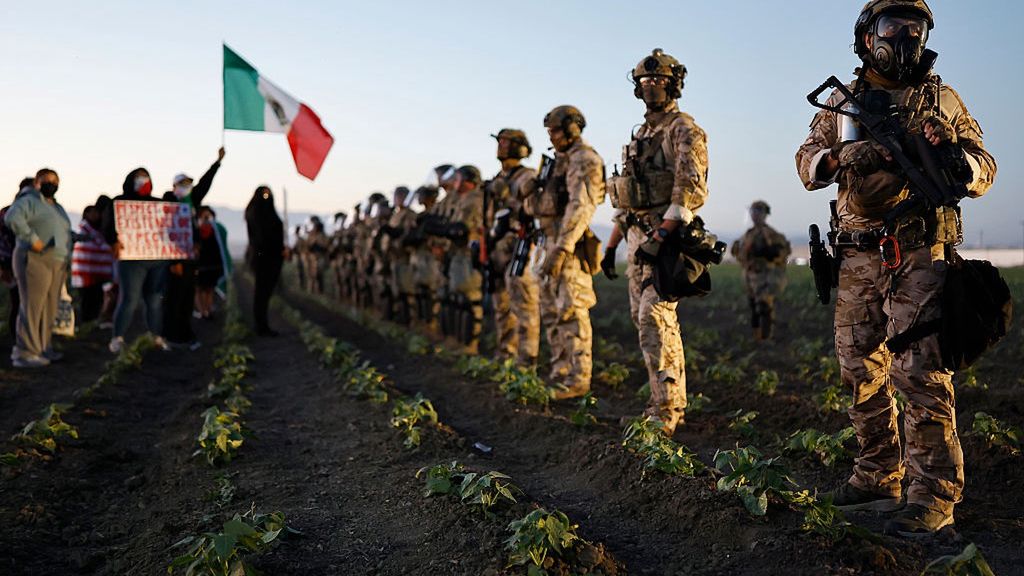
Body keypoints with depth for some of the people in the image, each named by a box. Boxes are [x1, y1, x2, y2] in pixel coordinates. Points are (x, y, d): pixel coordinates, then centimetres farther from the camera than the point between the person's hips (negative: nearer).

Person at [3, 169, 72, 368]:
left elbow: (65, 233, 33)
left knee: (49, 309, 8)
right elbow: (13, 217, -22)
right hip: (35, 260, -8)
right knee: (32, 307, -9)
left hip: (57, 264, 8)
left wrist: (66, 261, 20)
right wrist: (32, 239, -23)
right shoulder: (29, 201, -3)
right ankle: (25, 353, -7)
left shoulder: (57, 208, 23)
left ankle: (43, 349, 14)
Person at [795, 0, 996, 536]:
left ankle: (934, 496, -1)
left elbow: (984, 170, 7)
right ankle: (878, 478, 22)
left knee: (919, 371, -10)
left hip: (919, 255, -3)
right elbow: (807, 162, 6)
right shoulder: (842, 101, 14)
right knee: (861, 370, 9)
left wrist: (952, 154, -15)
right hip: (858, 257, 4)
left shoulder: (940, 98, 9)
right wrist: (842, 156, -16)